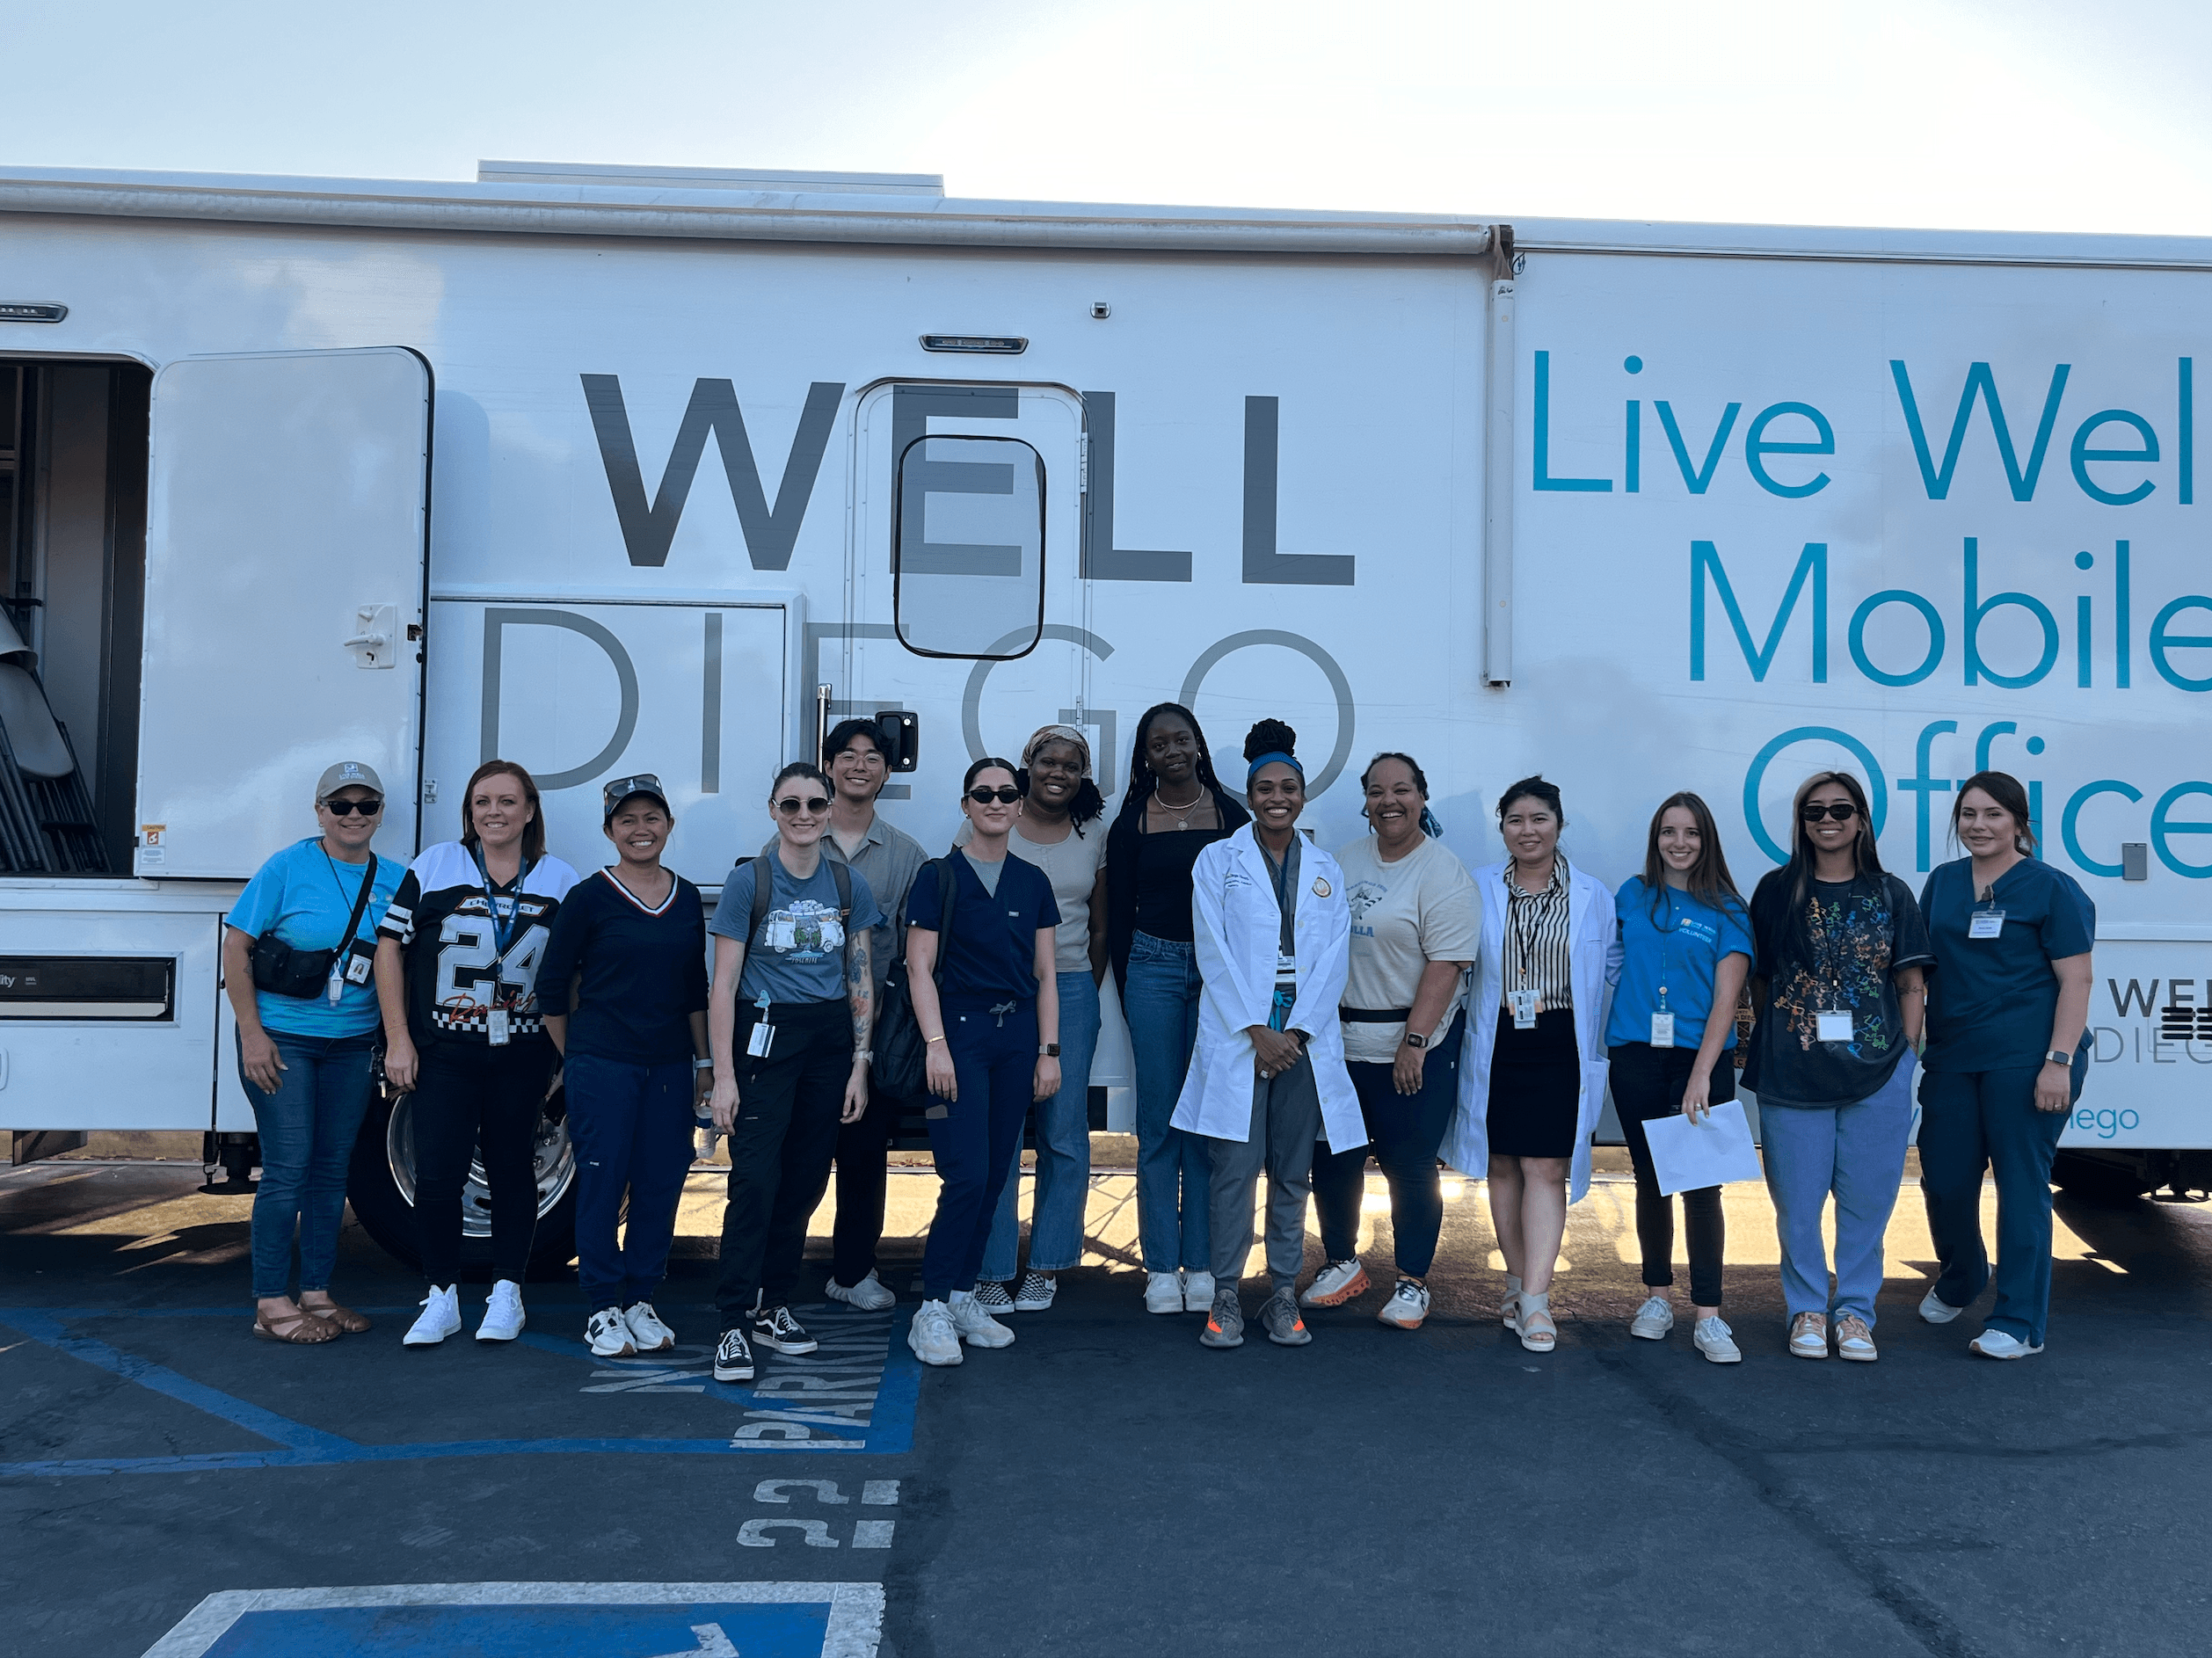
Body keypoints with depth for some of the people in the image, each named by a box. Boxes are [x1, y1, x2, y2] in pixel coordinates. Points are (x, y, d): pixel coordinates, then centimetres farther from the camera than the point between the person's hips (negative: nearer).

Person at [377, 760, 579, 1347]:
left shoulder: (560, 881, 4)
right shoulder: (433, 867, 2)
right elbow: (389, 946, 2)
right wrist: (398, 1039, -3)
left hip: (522, 1054, 1)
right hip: (443, 1052, -1)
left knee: (512, 1170, 8)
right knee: (436, 1175, -2)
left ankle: (506, 1294, 20)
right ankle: (442, 1298, 13)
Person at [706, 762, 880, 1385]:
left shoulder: (849, 885, 7)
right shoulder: (749, 880, -3)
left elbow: (862, 980, 9)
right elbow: (724, 984, -5)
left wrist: (859, 1064, 3)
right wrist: (724, 1075, -10)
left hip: (830, 1041, 4)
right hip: (765, 1036, -4)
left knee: (806, 1180, 7)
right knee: (756, 1180, -11)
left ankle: (773, 1306, 21)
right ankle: (733, 1323, -6)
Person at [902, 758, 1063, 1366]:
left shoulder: (1032, 882, 11)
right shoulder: (939, 877, -1)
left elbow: (1045, 975, 12)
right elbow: (920, 969, -4)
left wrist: (1049, 1050, 6)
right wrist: (936, 1044, -13)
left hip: (1018, 1032, 5)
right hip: (960, 1028, -5)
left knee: (995, 1175, 7)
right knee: (966, 1175, -12)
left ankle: (962, 1295, 19)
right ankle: (932, 1309, -2)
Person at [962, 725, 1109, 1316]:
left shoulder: (1093, 836, 10)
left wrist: (1086, 993, 14)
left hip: (1070, 991, 3)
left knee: (1065, 1136, 4)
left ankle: (1047, 1266, 16)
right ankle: (991, 1272, 7)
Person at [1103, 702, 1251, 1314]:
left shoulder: (1232, 815, 6)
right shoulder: (1131, 824, 5)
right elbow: (1118, 915, 8)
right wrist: (1132, 996, 6)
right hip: (1155, 969, 0)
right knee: (1159, 1121, 0)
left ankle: (1200, 1263, 10)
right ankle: (1161, 1267, 7)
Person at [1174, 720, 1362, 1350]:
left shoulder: (1325, 871, 14)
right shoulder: (1218, 860, 6)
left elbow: (1333, 958, 6)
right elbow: (1214, 951, -2)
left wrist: (1297, 1031, -6)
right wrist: (1257, 1031, -10)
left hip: (1305, 1039, 3)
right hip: (1238, 1034, -2)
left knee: (1293, 1173, 4)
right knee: (1236, 1167, -6)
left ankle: (1283, 1296, 13)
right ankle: (1225, 1297, 3)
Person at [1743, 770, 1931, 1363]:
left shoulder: (1890, 894, 7)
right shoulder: (1777, 891, 5)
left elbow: (1912, 985, 8)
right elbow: (1758, 979, 10)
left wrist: (1906, 1053, 2)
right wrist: (1773, 1040, 5)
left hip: (1877, 1074, 1)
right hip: (1792, 1072, 0)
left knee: (1867, 1199, 5)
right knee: (1797, 1200, 3)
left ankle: (1855, 1311, 19)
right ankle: (1807, 1310, 19)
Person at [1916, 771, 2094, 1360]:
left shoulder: (2053, 889, -4)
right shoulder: (1942, 882, 12)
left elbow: (2075, 981, -8)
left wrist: (2059, 1062, -15)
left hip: (2026, 1060, -5)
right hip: (1951, 1057, 5)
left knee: (2020, 1182, -1)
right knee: (1943, 1179, 9)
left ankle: (2019, 1322, 9)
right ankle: (1959, 1280, 37)